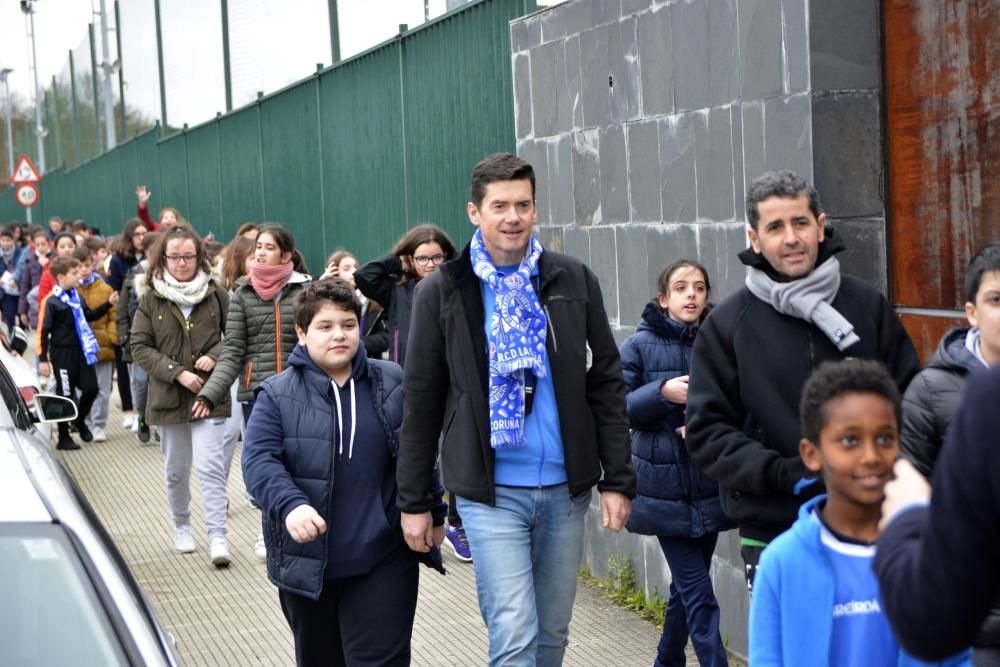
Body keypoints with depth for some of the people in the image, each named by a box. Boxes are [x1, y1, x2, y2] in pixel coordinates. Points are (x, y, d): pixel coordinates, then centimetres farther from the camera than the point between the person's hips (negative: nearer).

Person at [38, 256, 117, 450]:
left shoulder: (77, 297, 6)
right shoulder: (52, 302, -14)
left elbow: (89, 315, 22)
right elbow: (43, 332, -13)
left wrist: (108, 304, 12)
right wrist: (43, 359, -15)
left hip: (81, 352, 6)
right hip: (62, 355, -6)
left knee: (91, 388, 4)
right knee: (65, 395, 3)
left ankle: (80, 420, 31)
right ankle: (63, 438, 16)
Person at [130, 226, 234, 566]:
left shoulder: (216, 294, -2)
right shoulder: (150, 299, -1)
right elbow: (139, 347, -3)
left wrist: (215, 356, -12)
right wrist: (178, 373, -12)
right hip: (168, 397, 2)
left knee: (211, 467, -11)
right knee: (176, 470, 14)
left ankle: (217, 537, -9)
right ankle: (182, 527, 34)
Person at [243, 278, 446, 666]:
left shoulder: (393, 383, 4)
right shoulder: (277, 395, -2)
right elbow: (259, 460, -13)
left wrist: (434, 515, 15)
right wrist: (290, 504, -30)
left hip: (383, 561, 0)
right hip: (308, 562, 0)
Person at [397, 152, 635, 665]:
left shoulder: (574, 281, 3)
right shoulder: (442, 292, -2)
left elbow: (606, 385, 5)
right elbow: (420, 402, 1)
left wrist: (617, 480, 1)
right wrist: (413, 501, 2)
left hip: (566, 488, 3)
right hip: (490, 492, -3)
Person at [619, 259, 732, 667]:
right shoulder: (640, 345, -3)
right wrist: (663, 392, -20)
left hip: (709, 486, 3)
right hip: (665, 488, -3)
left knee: (686, 587, 15)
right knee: (698, 594, -6)